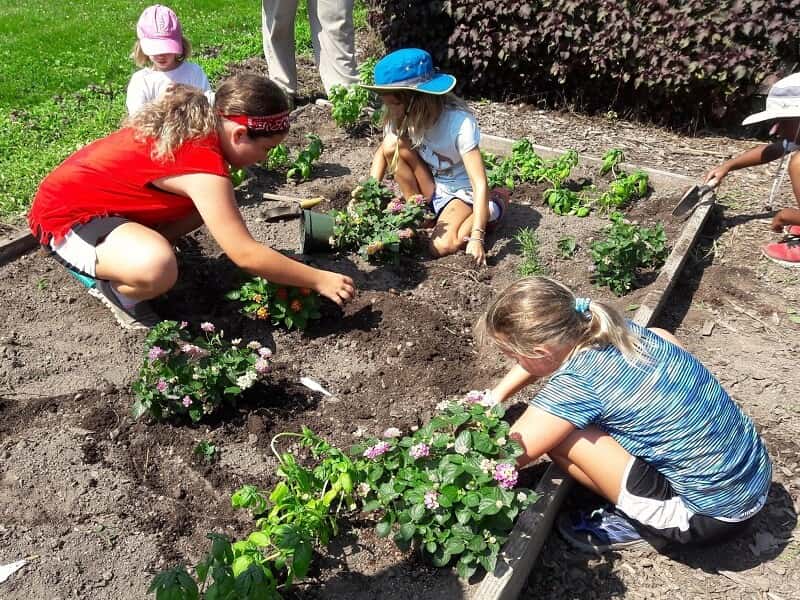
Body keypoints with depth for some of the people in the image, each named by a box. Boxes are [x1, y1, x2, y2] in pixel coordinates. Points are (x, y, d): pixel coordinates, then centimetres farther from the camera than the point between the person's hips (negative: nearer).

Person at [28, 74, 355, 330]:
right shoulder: (203, 166, -30)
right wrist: (319, 280, -21)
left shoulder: (194, 125, -4)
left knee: (208, 205, 2)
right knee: (158, 269, -37)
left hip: (95, 194, 9)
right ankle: (111, 285, -3)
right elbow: (245, 255, -29)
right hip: (66, 216, -9)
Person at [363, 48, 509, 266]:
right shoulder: (403, 117, -16)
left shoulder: (460, 122, -30)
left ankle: (493, 208, 0)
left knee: (442, 246, -29)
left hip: (462, 191, -4)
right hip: (430, 187, 4)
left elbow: (480, 184, -34)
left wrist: (476, 238, -43)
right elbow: (383, 152, 0)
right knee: (393, 145, -20)